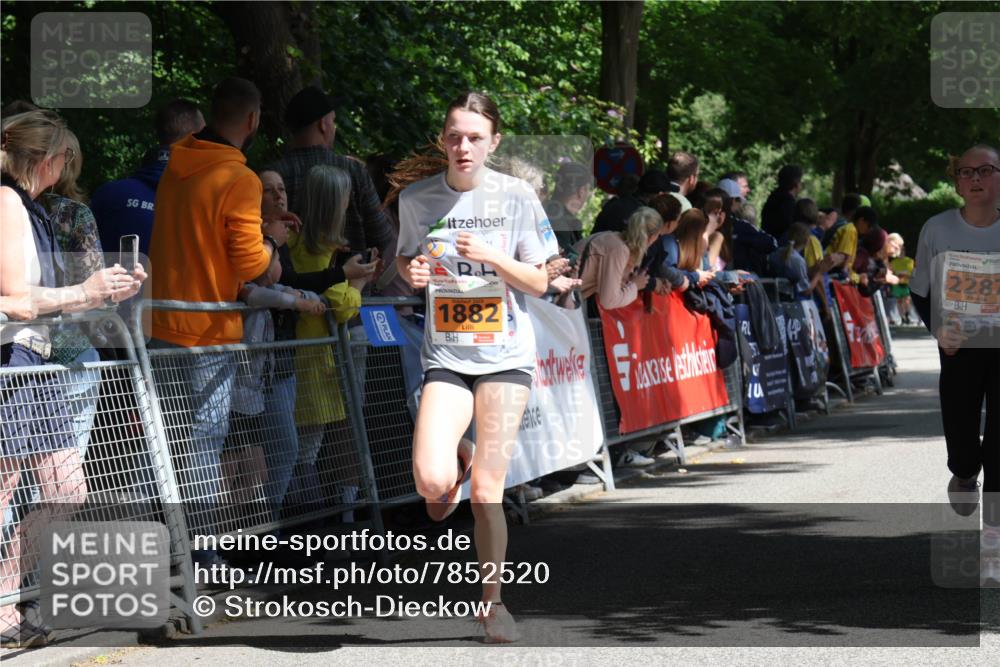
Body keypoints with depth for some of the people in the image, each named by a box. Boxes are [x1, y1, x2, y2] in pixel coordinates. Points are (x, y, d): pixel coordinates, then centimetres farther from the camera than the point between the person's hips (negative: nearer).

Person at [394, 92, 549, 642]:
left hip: (506, 354, -1)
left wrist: (494, 257, -17)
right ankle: (456, 461, 19)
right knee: (431, 481, -19)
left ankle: (491, 600, 14)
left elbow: (539, 283, 1)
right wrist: (412, 272, -7)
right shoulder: (417, 198, 1)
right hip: (446, 354, 1)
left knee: (486, 491, -5)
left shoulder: (517, 197, -3)